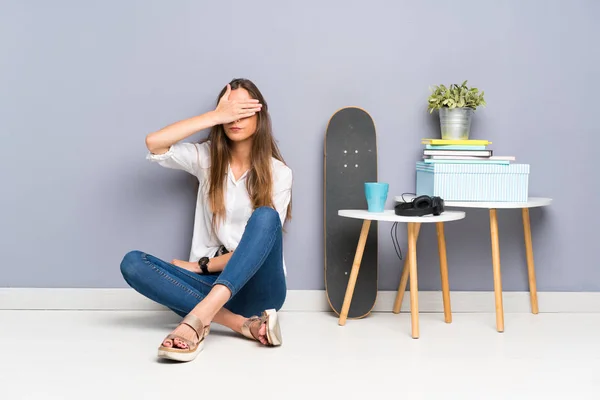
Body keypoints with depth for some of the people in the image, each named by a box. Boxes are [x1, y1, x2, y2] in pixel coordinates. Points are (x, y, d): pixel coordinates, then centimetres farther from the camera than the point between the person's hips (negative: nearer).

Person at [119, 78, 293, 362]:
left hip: (257, 287, -2)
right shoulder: (207, 158, 6)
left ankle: (199, 316, -47)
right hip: (212, 283, 3)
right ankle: (241, 323, -34)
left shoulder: (278, 172, -1)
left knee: (265, 216, -31)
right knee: (133, 263, -23)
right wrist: (216, 116, -13)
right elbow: (154, 143, -10)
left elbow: (266, 232, -8)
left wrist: (201, 265, -9)